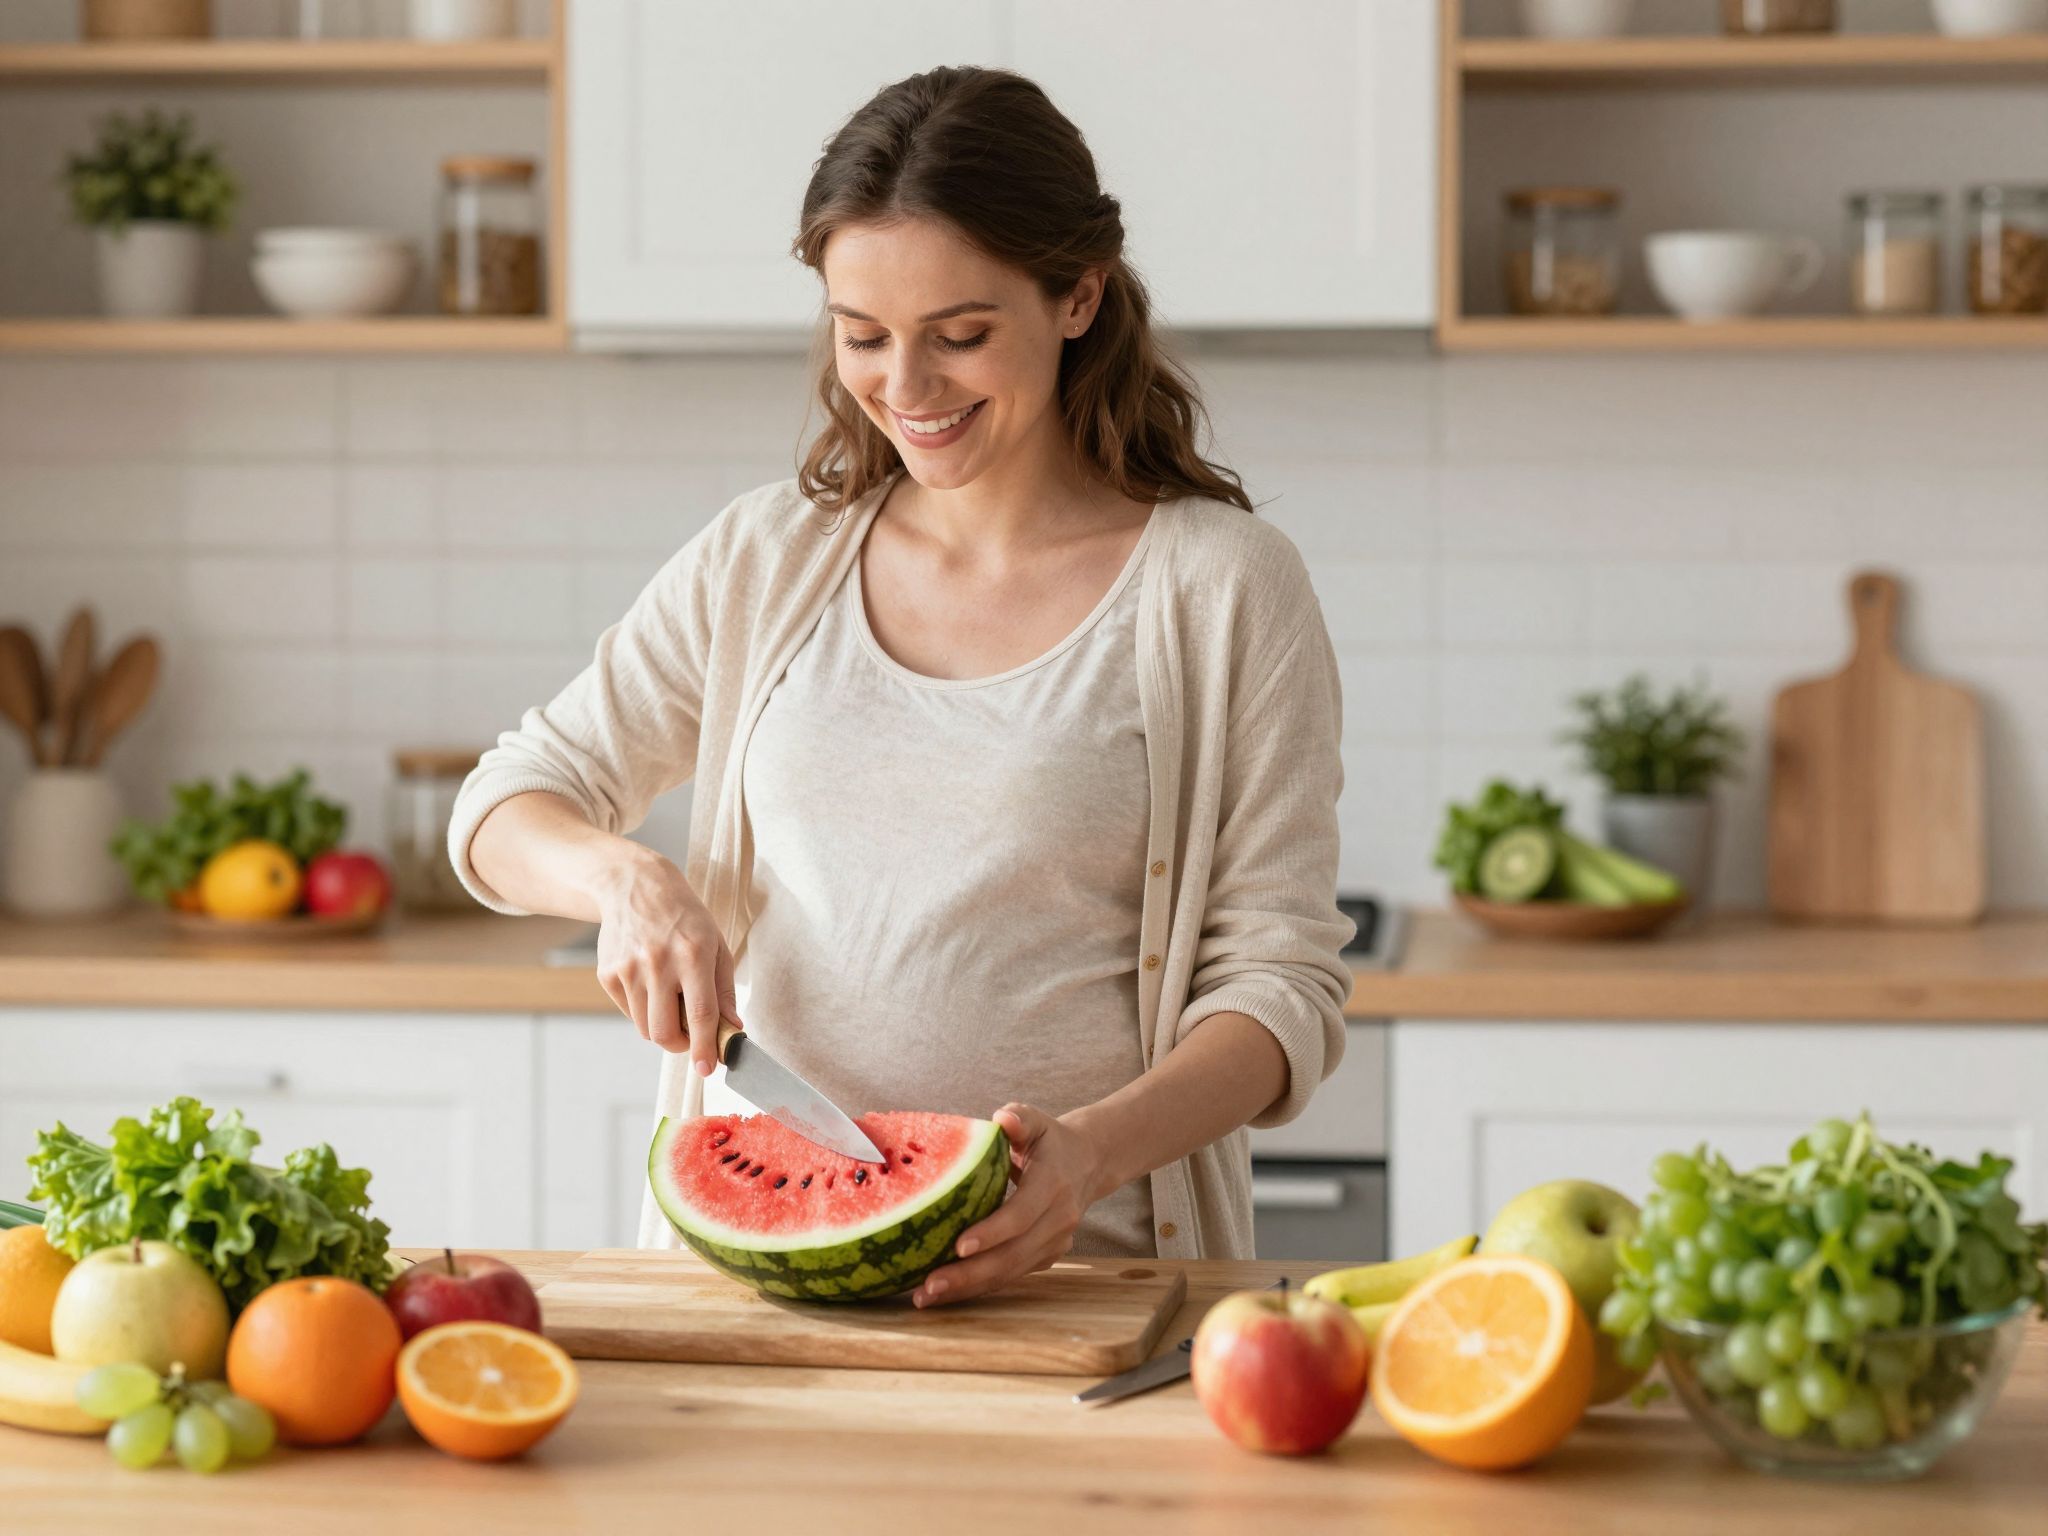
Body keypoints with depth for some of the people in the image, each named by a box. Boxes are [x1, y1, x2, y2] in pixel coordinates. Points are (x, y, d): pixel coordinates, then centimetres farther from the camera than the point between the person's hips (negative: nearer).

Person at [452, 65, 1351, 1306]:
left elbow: (1283, 981, -1)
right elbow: (510, 805, 18)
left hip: (1073, 1275, -3)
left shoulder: (1225, 587, 2)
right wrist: (624, 874, -5)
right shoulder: (765, 561, 12)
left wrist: (1096, 1148, -19)